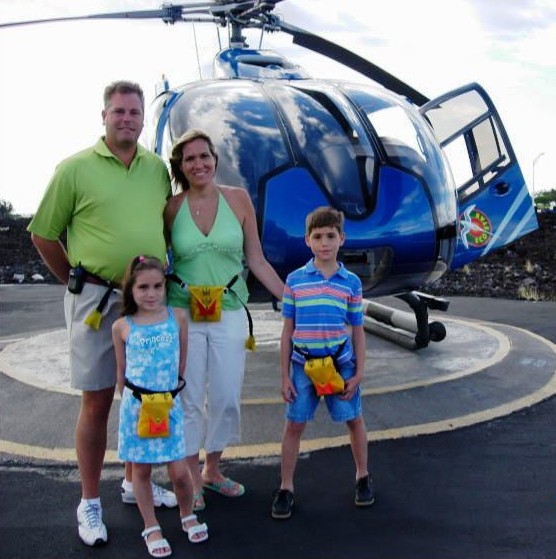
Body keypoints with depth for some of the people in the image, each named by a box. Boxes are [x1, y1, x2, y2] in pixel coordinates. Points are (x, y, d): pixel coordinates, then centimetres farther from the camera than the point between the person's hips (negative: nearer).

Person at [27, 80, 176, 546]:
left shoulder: (158, 167, 7)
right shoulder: (75, 169, -5)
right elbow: (43, 234, 0)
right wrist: (79, 283, 2)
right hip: (97, 301, -4)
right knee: (97, 403, 5)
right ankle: (90, 504, 20)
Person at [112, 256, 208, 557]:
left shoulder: (178, 317, -1)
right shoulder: (122, 326, -2)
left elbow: (182, 361, 7)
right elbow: (121, 371, 8)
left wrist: (170, 392, 10)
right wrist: (130, 401, 8)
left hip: (170, 404, 0)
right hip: (136, 405, 0)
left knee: (179, 472, 1)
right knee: (140, 470, 11)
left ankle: (187, 515, 30)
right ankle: (151, 528, 30)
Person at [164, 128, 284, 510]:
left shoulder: (238, 199, -1)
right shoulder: (171, 208, -2)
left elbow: (257, 260, 3)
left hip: (229, 314, 1)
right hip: (183, 315, -1)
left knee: (226, 398, 7)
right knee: (189, 399, 6)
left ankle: (213, 468, 30)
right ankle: (193, 478, 25)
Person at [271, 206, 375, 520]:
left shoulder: (351, 282, -2)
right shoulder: (295, 280, -3)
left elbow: (357, 330, 3)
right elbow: (288, 330, 1)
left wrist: (358, 373, 0)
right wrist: (285, 375, 0)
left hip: (341, 364, 0)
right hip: (303, 365, 0)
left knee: (354, 420, 14)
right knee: (294, 425, 5)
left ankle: (363, 476, 37)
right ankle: (286, 488, 21)